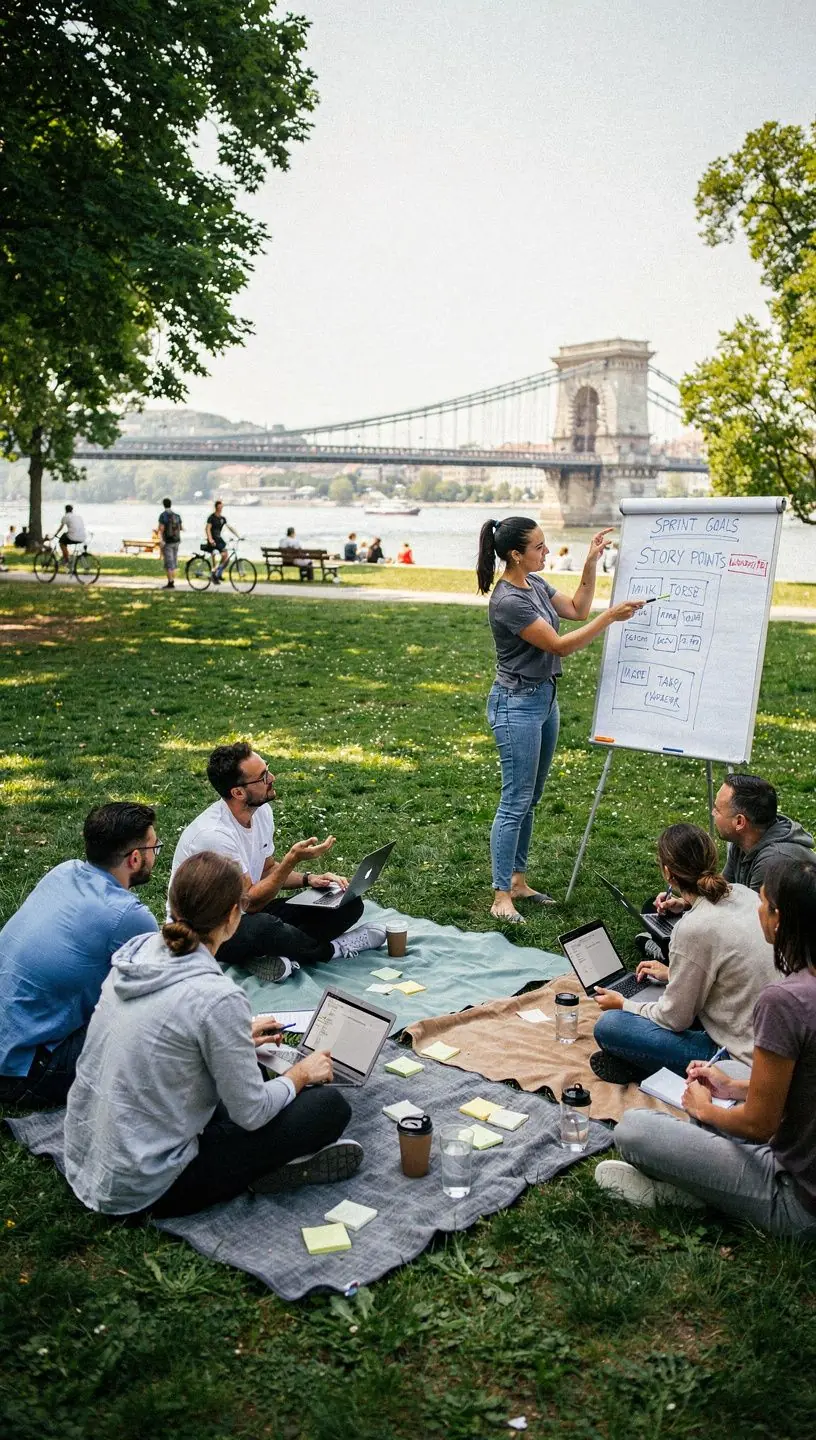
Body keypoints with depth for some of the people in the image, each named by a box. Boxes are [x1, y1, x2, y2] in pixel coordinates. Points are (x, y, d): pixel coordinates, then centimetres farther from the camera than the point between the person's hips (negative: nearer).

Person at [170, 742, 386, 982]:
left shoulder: (261, 810, -2)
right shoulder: (213, 835, -28)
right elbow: (250, 902, -25)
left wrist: (308, 878, -4)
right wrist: (292, 860, -32)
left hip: (247, 913, 8)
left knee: (348, 905, -4)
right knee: (262, 927, -42)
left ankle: (277, 955, -20)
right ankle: (332, 949, -13)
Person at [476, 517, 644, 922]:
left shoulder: (535, 584, 6)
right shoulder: (508, 601, -22)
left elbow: (576, 609, 17)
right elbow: (560, 645, -20)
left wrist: (591, 563, 6)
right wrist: (611, 616, -18)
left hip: (544, 698, 10)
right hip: (517, 705, -10)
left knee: (530, 799, 14)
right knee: (515, 802, -6)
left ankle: (518, 881, 24)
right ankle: (501, 898, 0)